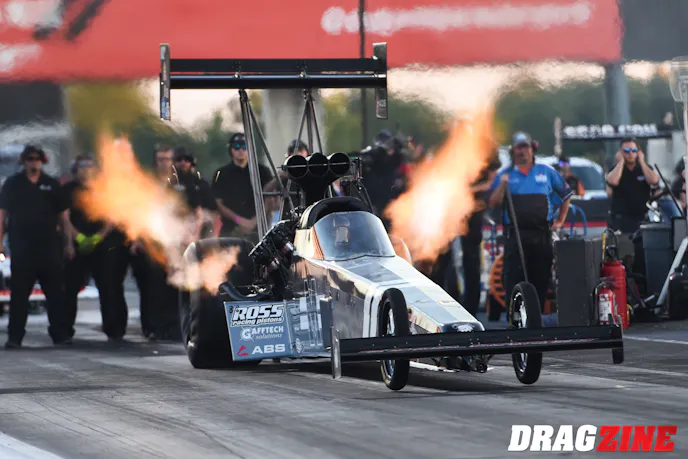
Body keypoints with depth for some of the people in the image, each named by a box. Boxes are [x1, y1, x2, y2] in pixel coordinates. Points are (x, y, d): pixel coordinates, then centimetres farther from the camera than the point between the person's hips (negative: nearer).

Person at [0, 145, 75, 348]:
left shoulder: (52, 184, 9)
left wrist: (68, 243, 5)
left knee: (55, 292, 3)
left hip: (49, 247, 1)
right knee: (19, 293, -1)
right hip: (21, 248, -1)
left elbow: (63, 215, 11)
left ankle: (61, 333, 7)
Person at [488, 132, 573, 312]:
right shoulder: (504, 175, 8)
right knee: (514, 278, -8)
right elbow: (493, 204, 1)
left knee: (541, 278, 4)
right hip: (515, 234, -2)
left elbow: (566, 194, 21)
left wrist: (560, 220, 16)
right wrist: (502, 186, -14)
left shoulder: (546, 172, 12)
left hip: (542, 235, 2)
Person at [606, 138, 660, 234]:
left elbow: (654, 180, -11)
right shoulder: (616, 169, 5)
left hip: (642, 218, 2)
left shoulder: (645, 168, 10)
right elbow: (612, 181, -18)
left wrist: (641, 161, -4)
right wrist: (621, 162, -8)